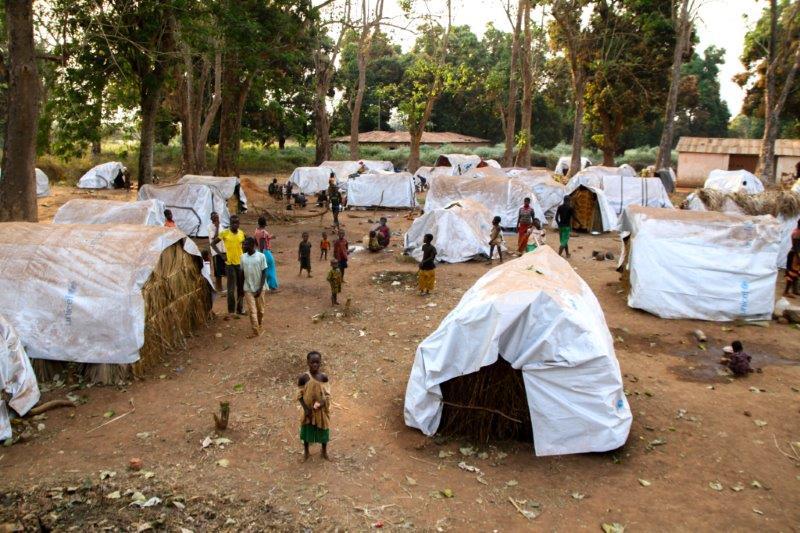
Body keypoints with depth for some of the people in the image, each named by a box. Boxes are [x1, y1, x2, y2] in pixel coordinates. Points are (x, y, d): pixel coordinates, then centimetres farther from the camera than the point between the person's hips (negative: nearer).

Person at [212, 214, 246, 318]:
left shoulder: (242, 233, 4)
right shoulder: (224, 233, -7)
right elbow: (213, 243, 1)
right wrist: (220, 253, -11)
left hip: (241, 263, 4)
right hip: (230, 264, -4)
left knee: (241, 288, 12)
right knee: (231, 289, -4)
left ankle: (240, 309, 26)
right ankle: (231, 312, 3)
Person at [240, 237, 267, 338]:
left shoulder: (261, 256, -12)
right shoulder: (243, 257, 0)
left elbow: (264, 273, -10)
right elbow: (242, 273, 8)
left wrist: (260, 288, -16)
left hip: (259, 288, -2)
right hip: (248, 288, 2)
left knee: (260, 309, 13)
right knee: (252, 310, -3)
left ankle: (259, 325, 37)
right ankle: (256, 331, 2)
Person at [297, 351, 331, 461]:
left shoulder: (324, 377, -13)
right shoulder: (304, 378, -16)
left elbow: (328, 395, -9)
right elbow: (300, 395, -7)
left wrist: (321, 403, -27)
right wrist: (305, 408, -15)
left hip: (322, 410, 1)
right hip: (308, 410, 0)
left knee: (323, 430, 17)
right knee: (307, 430, 17)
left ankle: (324, 451, 40)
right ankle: (306, 451, 41)